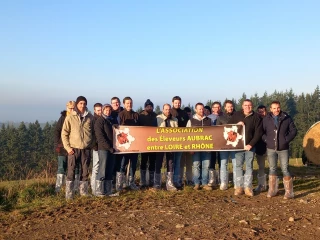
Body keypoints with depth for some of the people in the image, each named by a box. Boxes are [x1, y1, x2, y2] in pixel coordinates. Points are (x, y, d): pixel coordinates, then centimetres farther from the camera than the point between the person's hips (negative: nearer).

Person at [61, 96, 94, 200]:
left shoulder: (90, 117, 7)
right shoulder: (70, 117, 0)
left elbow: (93, 132, 14)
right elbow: (64, 133, 0)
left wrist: (92, 144, 4)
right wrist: (68, 147, -7)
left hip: (86, 149, 3)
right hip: (73, 149, -2)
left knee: (85, 172, 9)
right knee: (71, 172, -1)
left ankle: (83, 191, 20)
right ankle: (69, 194, 5)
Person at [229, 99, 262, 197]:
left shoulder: (256, 117, 0)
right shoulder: (236, 115, 6)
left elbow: (258, 132, -4)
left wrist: (251, 144, -12)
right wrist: (236, 125, -13)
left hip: (250, 146, -1)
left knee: (249, 166, 3)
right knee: (238, 166, 3)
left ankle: (248, 187, 6)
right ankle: (239, 187, 7)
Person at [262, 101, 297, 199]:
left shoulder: (287, 118, -1)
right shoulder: (266, 119, 2)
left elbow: (293, 131, 3)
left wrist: (286, 140, -6)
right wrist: (266, 140, -6)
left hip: (283, 149, -2)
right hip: (271, 149, 2)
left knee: (285, 170, -3)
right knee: (272, 169, 9)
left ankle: (289, 192, 5)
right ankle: (272, 190, 18)